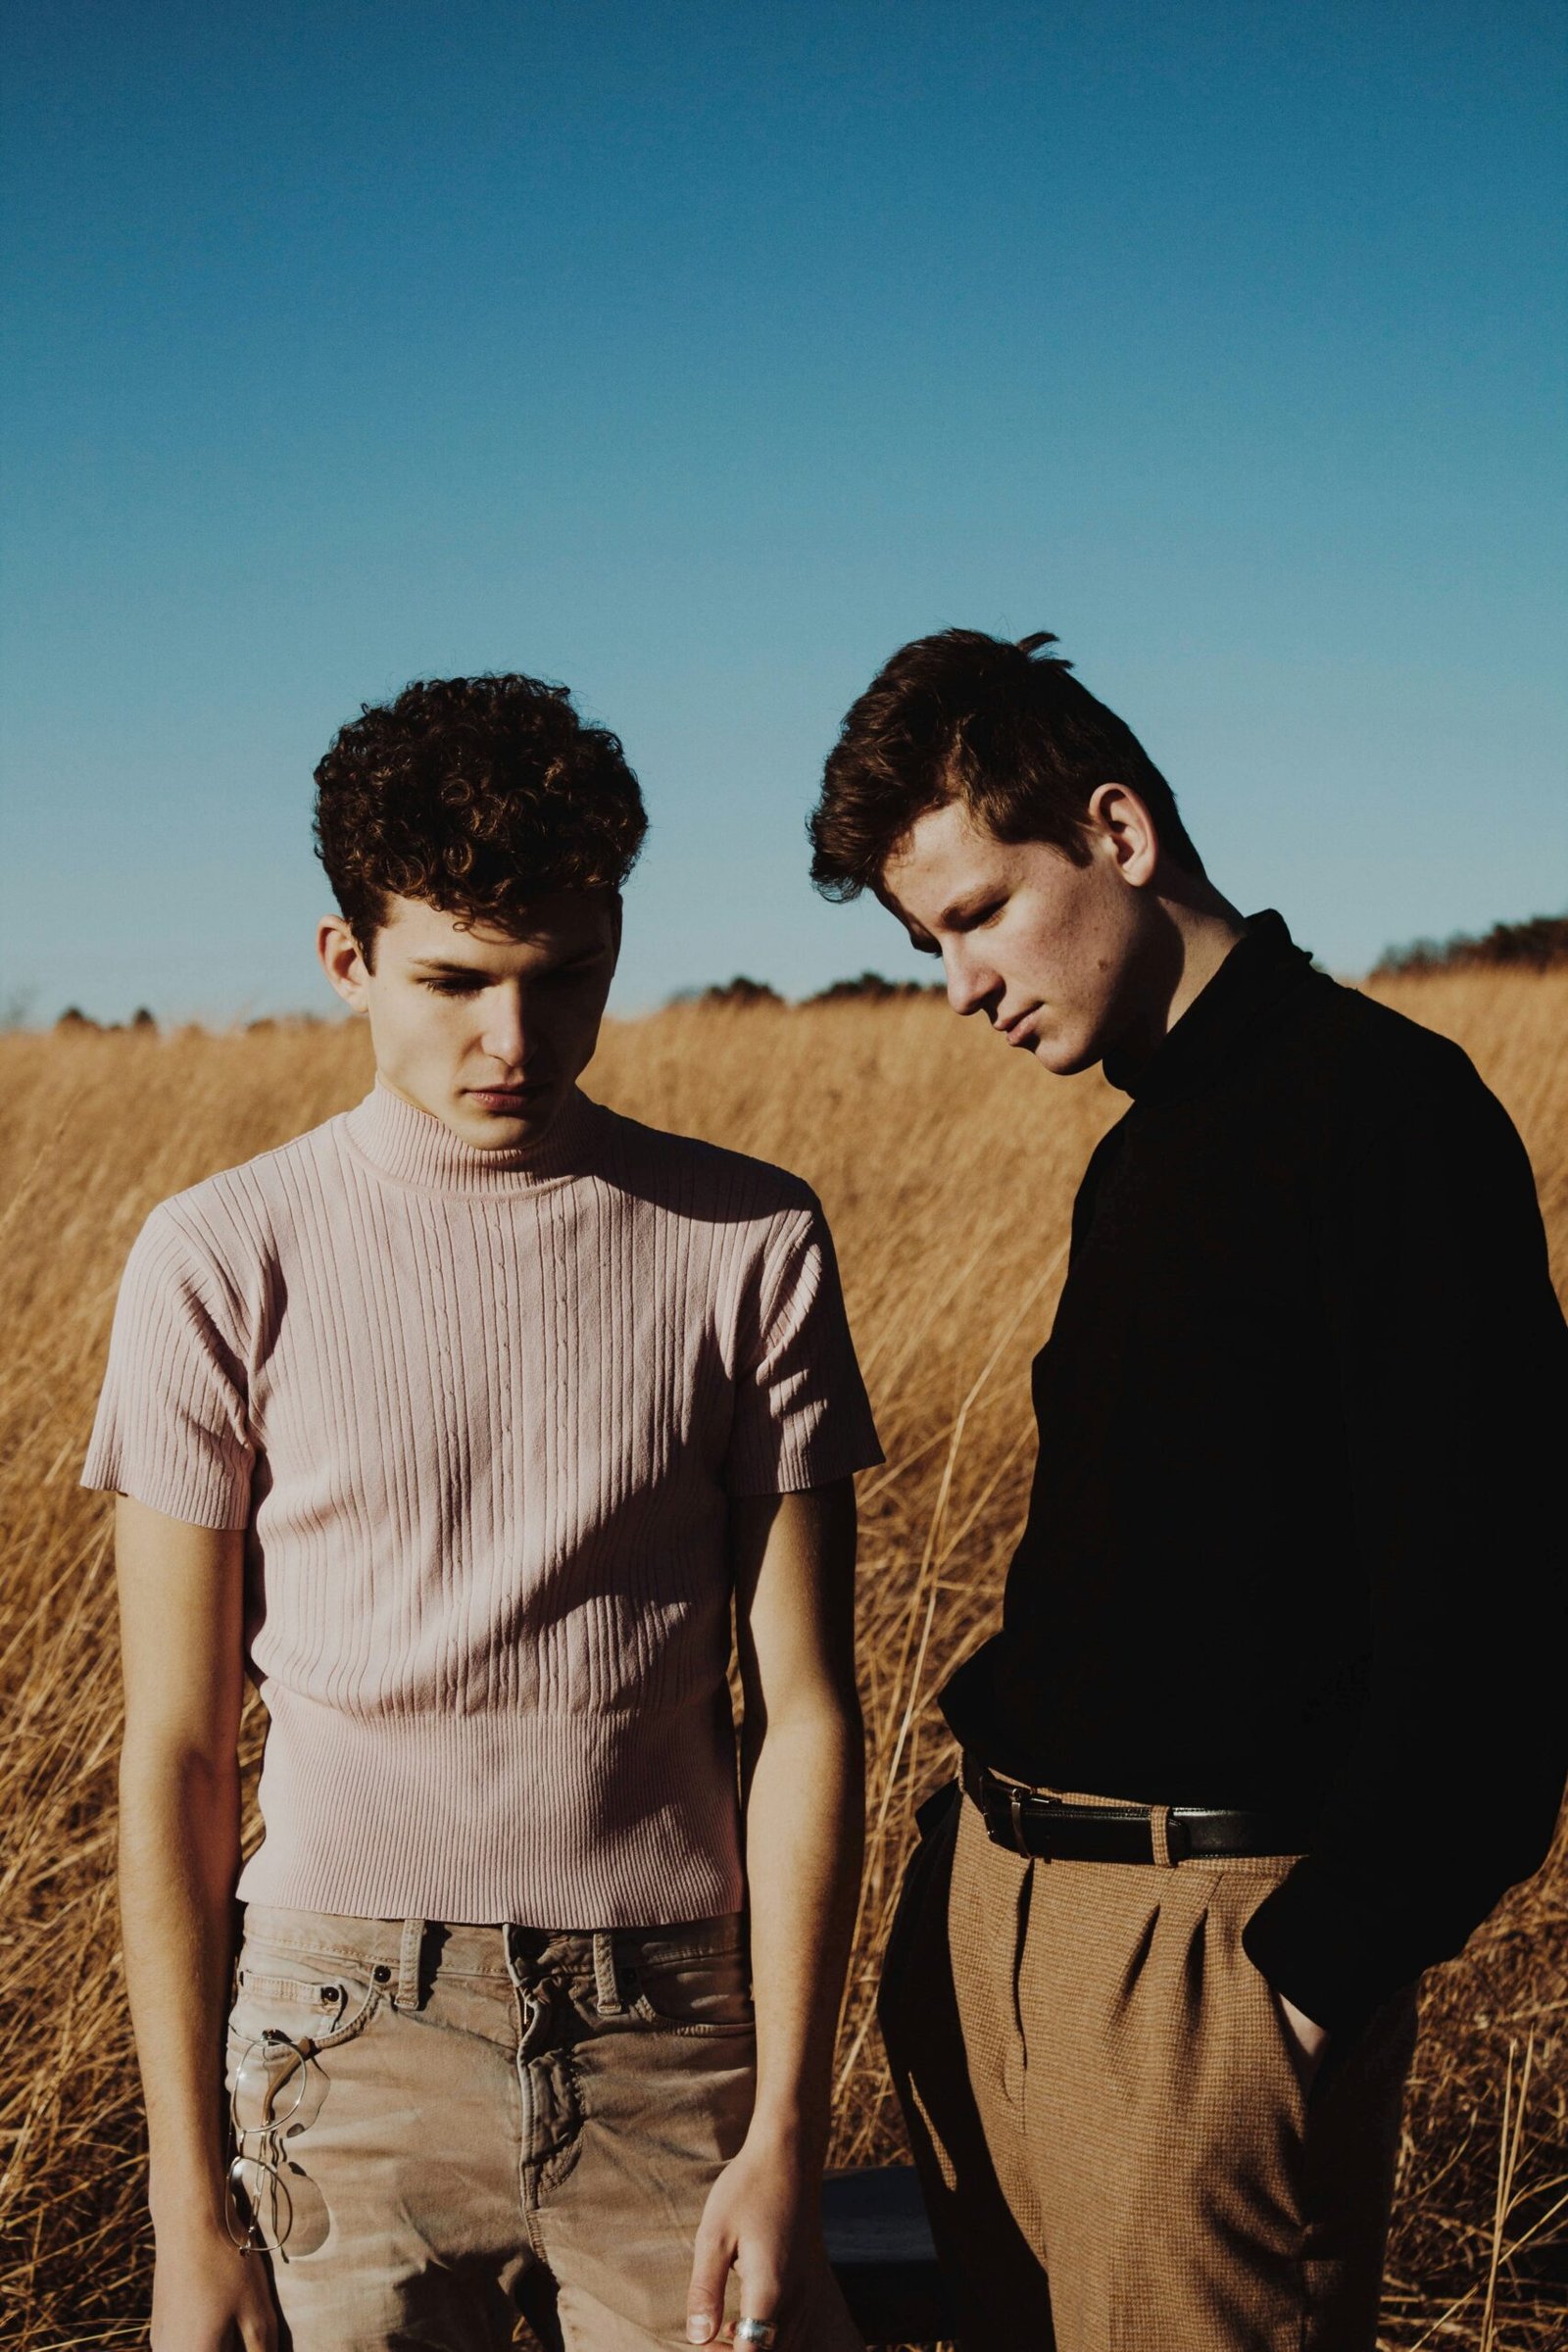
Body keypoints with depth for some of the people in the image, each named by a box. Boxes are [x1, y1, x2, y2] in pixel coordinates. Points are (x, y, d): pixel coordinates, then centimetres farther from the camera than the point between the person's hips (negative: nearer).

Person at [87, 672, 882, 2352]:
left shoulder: (748, 1244, 0)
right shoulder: (225, 1265, -3)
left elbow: (805, 1711, 0)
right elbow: (176, 1756, -1)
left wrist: (784, 2138, -6)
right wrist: (190, 2212, -3)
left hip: (672, 2031, 1)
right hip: (353, 2031, 0)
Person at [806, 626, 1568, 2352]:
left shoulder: (1381, 1107, -12)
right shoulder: (1149, 1150, 15)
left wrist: (1323, 1968, -18)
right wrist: (990, 1826, 7)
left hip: (1210, 1937, -8)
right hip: (999, 1894, 9)